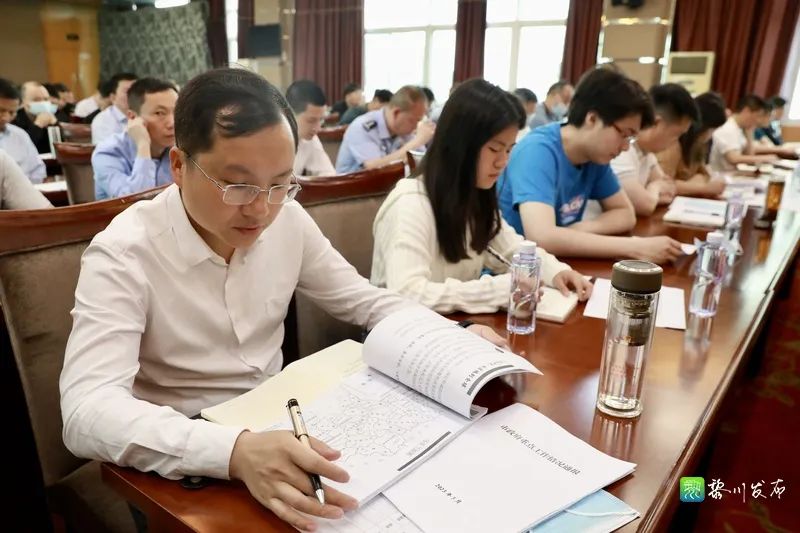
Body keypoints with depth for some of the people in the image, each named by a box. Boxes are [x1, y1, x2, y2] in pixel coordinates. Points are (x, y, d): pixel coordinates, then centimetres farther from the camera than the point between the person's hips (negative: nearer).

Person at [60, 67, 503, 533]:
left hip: (279, 425, 4)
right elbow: (87, 411, -29)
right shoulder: (123, 254, -20)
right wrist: (235, 451, -44)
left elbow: (361, 299, 3)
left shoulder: (288, 220, -7)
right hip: (186, 462, -3)